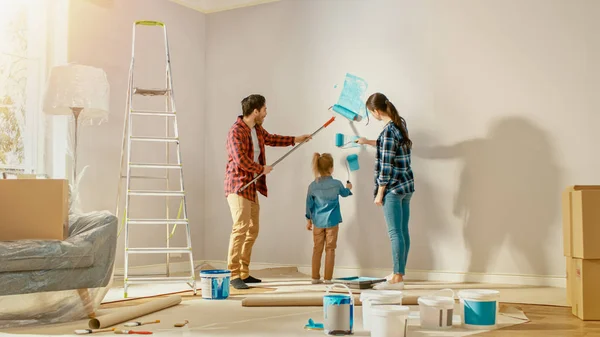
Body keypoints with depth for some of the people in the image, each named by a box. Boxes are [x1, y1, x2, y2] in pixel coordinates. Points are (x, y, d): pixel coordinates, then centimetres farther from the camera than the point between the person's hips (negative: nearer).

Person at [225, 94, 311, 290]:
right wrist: (262, 169, -10)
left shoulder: (257, 129, 12)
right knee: (240, 228, -15)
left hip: (252, 187, 10)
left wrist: (295, 139, 35)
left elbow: (270, 139, 33)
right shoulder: (236, 131, -17)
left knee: (252, 230, 10)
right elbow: (240, 160, -23)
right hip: (238, 186, -10)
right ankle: (233, 275, -12)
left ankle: (244, 273, 16)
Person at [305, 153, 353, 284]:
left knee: (317, 249, 10)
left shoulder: (312, 186, -4)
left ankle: (315, 277, 12)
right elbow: (344, 193, 15)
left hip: (318, 221, 2)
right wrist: (348, 187, 37)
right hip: (332, 221, -2)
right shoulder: (336, 184, -7)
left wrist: (309, 220, 16)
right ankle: (327, 278, 4)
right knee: (330, 249, 4)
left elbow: (309, 204, 4)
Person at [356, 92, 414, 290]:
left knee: (395, 233, -5)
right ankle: (400, 273, 21)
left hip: (393, 188, -9)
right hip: (407, 185, 9)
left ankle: (397, 279, -1)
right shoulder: (400, 123, 9)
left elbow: (386, 166, -18)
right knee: (403, 231, 12)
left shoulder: (388, 131, -18)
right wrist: (369, 142, 38)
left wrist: (379, 194, -12)